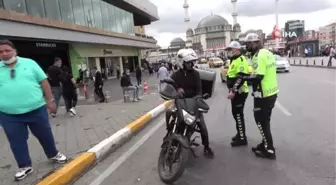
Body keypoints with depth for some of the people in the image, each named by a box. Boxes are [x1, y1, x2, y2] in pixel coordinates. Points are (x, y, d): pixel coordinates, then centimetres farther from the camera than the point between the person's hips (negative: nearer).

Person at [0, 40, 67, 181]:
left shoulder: (29, 63, 1)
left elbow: (44, 82, 2)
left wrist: (50, 100, -1)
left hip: (36, 109, -1)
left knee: (45, 135, 13)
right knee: (17, 142, 11)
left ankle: (53, 154, 35)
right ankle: (24, 166, 29)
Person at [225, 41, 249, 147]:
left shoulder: (241, 60, -16)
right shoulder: (234, 60, 17)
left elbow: (241, 78, -26)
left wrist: (233, 91, -28)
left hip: (239, 92, -10)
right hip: (235, 92, 10)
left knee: (238, 114, -5)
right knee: (236, 113, 17)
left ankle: (242, 139, 4)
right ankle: (240, 134, 30)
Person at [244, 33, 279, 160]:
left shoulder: (259, 55, -19)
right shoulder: (268, 53, 13)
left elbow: (257, 77, -28)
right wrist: (250, 75, 9)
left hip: (263, 95, -10)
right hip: (271, 93, 10)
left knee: (261, 122, 3)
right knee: (265, 121, 20)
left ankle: (269, 150, 12)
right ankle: (265, 144, 33)